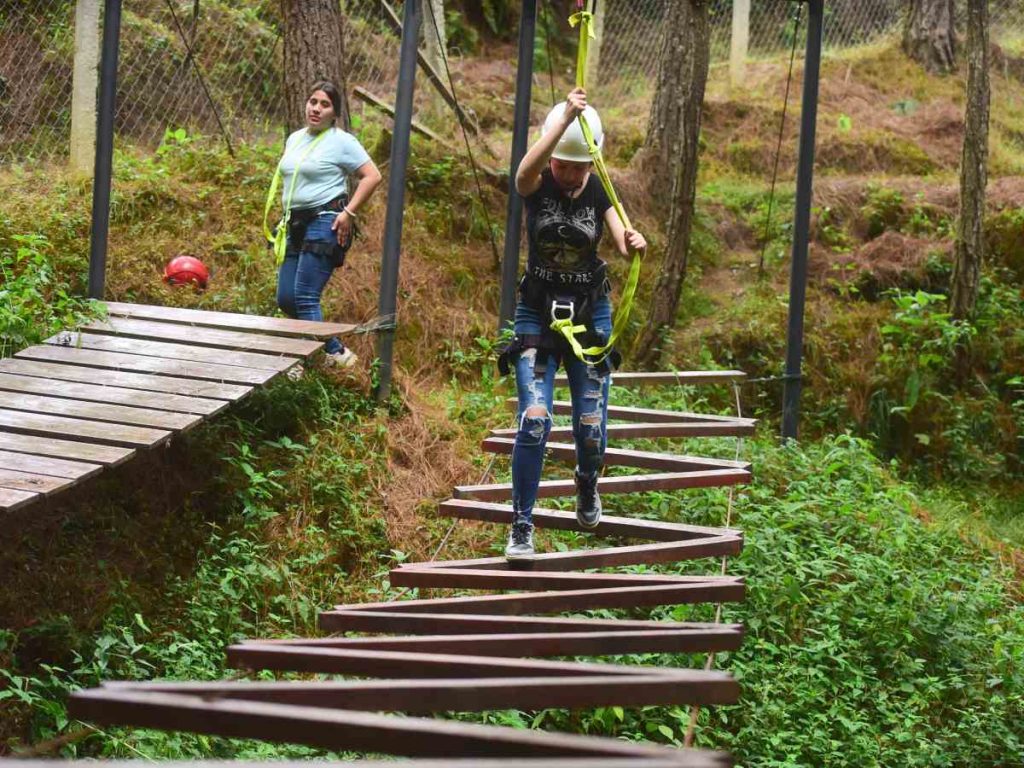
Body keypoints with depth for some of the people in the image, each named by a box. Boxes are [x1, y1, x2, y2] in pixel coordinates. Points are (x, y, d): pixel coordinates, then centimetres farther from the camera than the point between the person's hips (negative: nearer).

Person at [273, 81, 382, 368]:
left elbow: (372, 176, -11)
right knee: (285, 299, 5)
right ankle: (334, 351, 17)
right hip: (297, 225, 9)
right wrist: (287, 214, 17)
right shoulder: (294, 139, 17)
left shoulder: (342, 141, -6)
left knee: (305, 296, -15)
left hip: (325, 224, -9)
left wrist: (349, 212, -16)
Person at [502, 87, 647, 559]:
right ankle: (521, 527, -5)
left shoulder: (599, 191, -3)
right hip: (537, 313, -2)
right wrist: (566, 118, -45)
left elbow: (623, 242, -18)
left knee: (591, 428, -1)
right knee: (535, 421, -16)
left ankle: (587, 486, 34)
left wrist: (634, 244, -42)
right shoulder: (537, 186, -8)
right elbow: (527, 168, -34)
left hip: (591, 313, 2)